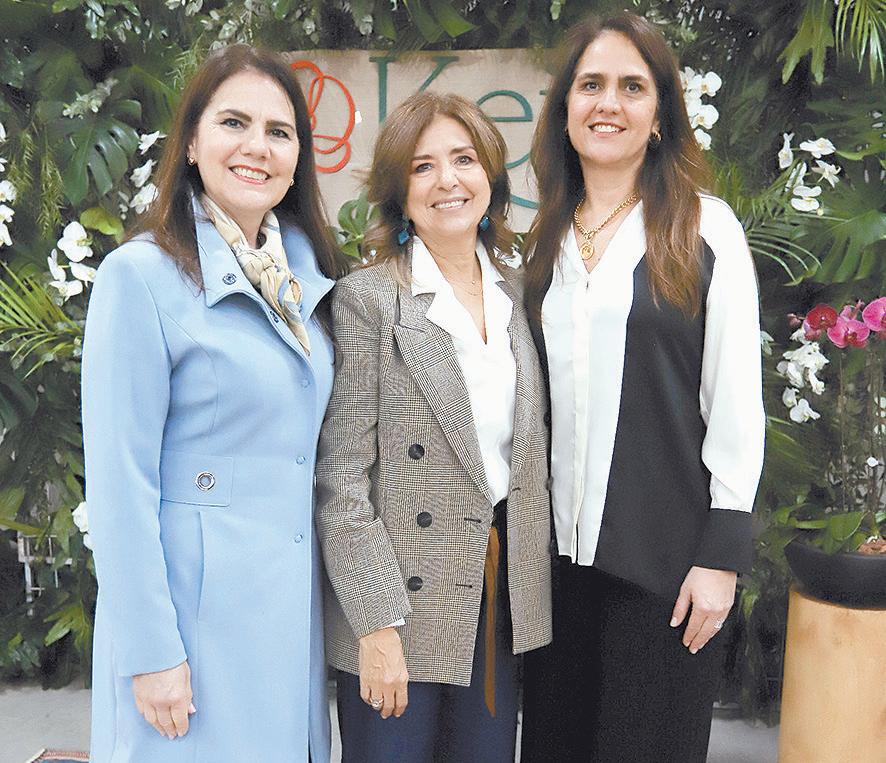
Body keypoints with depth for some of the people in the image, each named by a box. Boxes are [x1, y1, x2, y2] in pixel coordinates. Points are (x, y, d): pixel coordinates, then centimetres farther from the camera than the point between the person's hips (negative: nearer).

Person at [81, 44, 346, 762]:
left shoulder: (307, 273, 7)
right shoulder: (142, 274, -13)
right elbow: (120, 483, -14)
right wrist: (151, 652, -15)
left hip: (294, 598, 6)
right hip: (196, 605, -6)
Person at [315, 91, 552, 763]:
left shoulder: (517, 293, 7)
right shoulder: (367, 299, -10)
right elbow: (341, 478, -13)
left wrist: (533, 590, 10)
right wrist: (378, 623, -15)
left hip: (507, 599, 5)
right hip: (402, 606, -5)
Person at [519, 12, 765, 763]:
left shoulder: (704, 226, -3)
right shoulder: (544, 239, 10)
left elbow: (736, 400, -5)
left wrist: (723, 551, -9)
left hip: (665, 552, -4)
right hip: (557, 549, 4)